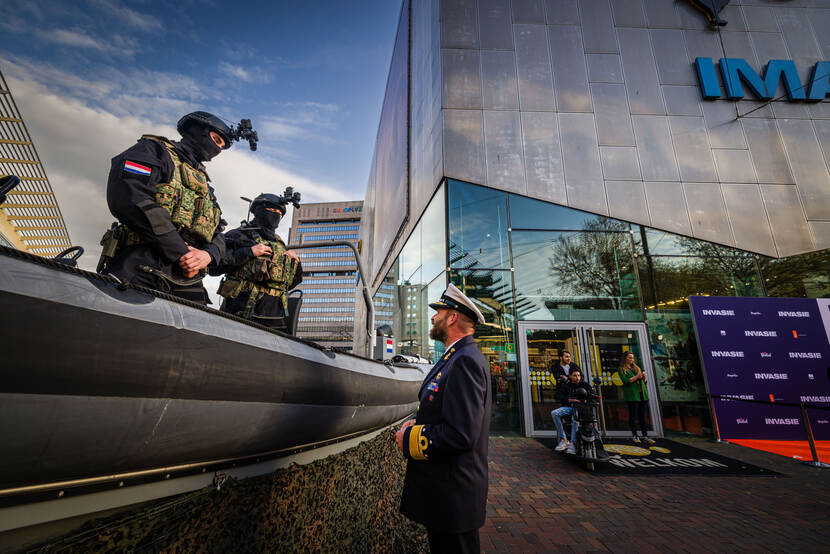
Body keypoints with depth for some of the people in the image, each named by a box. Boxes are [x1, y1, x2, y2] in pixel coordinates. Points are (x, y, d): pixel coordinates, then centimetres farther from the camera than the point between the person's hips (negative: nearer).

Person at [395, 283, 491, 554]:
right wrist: (416, 424, 1)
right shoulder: (458, 357, 9)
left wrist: (408, 438, -17)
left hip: (452, 496, -9)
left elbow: (460, 435, -30)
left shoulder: (466, 361, -24)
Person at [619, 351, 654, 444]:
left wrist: (644, 377, -1)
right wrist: (637, 376, -14)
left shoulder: (636, 367, 19)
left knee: (643, 416, 5)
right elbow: (625, 381, -12)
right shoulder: (622, 369, 1)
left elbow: (644, 382, 20)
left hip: (642, 394, 5)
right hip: (632, 396, -5)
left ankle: (645, 436, 8)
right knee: (633, 416, 0)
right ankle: (634, 435, 10)